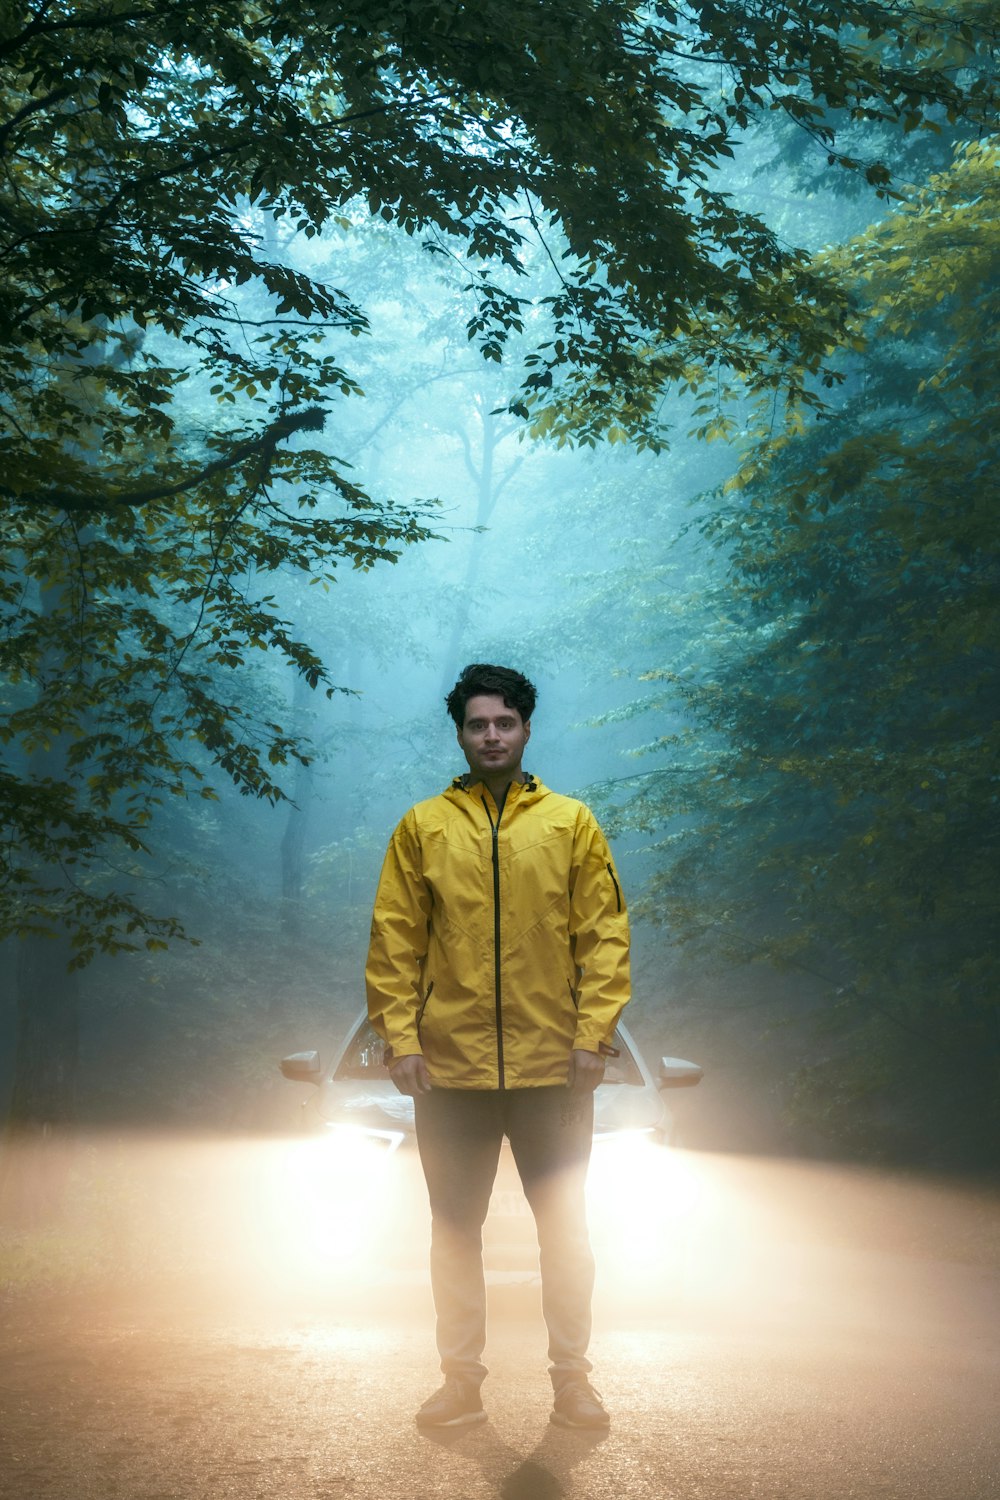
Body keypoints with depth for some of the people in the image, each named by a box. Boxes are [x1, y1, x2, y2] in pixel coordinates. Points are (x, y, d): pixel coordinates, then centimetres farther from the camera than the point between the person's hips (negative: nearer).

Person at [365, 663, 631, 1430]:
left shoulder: (572, 824, 4)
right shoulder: (422, 828, 4)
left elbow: (604, 935, 1)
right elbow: (395, 940, 2)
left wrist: (594, 1036, -7)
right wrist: (400, 1038, -6)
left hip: (552, 1068, 0)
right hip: (450, 1066, 1)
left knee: (566, 1228, 7)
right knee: (456, 1230, 9)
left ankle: (571, 1378, 20)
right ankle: (461, 1380, 21)